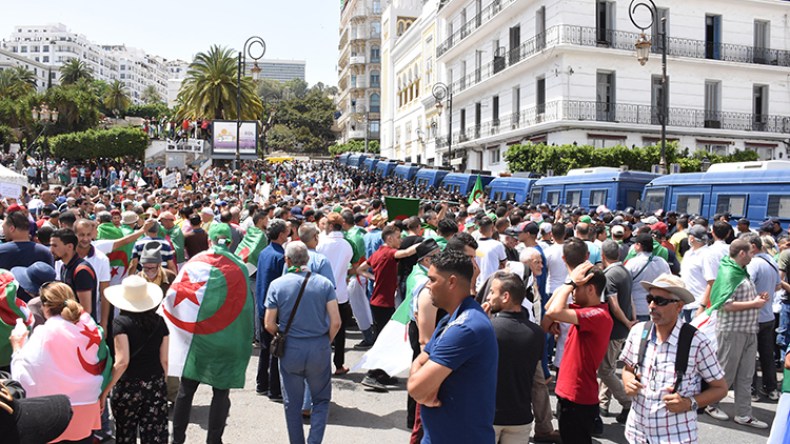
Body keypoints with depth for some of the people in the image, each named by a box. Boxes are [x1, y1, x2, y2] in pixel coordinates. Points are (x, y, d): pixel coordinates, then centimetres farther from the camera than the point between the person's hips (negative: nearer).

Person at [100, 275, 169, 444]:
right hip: (156, 386, 3)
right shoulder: (159, 321, 2)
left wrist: (105, 391, -8)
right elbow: (164, 360, 4)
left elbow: (122, 362, -16)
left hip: (129, 386, -3)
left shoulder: (121, 322, -9)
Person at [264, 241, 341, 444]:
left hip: (290, 349, 0)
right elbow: (336, 322, -8)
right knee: (321, 399, 16)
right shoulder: (324, 283, -5)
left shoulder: (277, 284, -5)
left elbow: (269, 324, -4)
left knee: (292, 403, 16)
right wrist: (326, 342, 9)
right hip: (319, 349, 0)